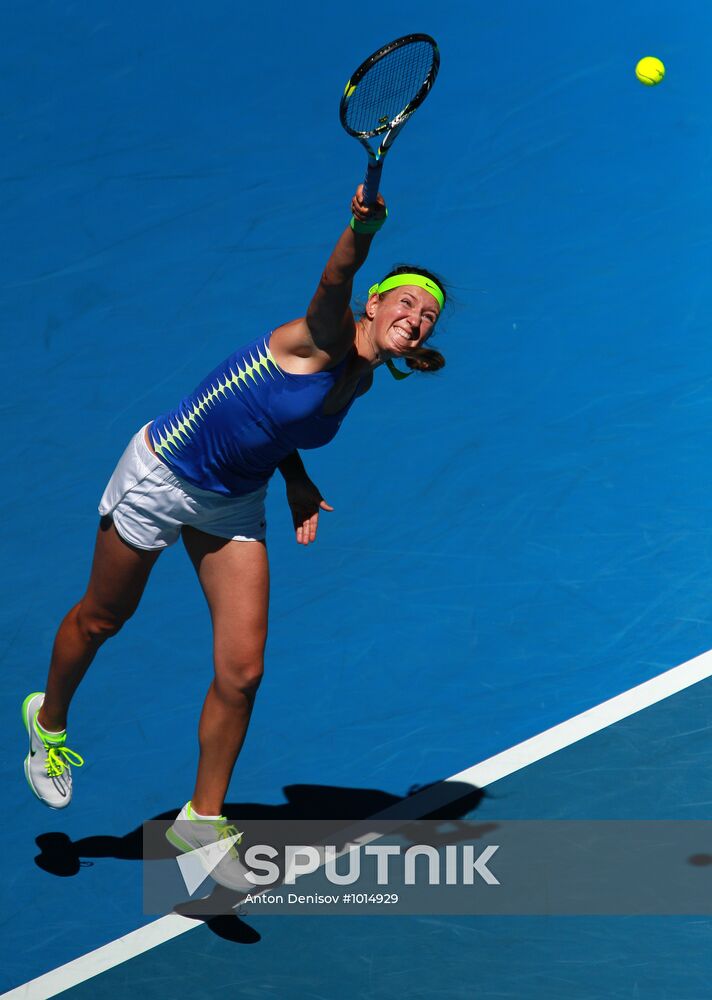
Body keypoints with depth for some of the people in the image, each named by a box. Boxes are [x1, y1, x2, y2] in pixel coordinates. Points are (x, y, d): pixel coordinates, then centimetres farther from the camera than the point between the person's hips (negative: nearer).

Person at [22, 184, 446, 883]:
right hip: (161, 477, -6)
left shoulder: (359, 381, -2)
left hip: (232, 504, 6)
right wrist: (364, 230, -67)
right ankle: (49, 720, 47)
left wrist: (298, 484, -3)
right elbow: (333, 283, -47)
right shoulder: (327, 341, -23)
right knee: (101, 619, 16)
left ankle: (202, 819, 15)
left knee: (241, 673, -3)